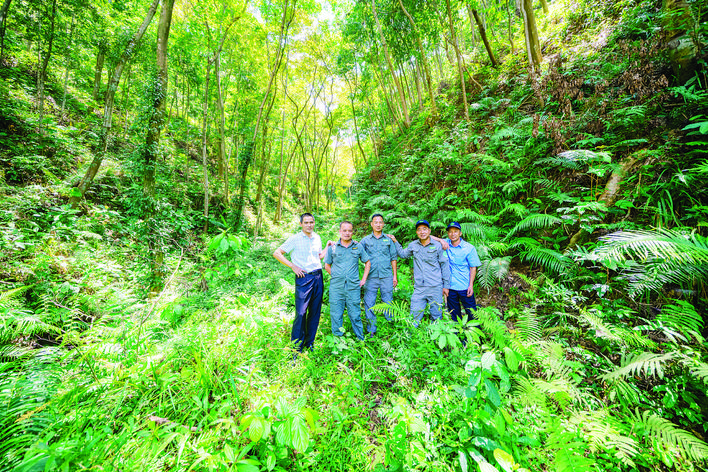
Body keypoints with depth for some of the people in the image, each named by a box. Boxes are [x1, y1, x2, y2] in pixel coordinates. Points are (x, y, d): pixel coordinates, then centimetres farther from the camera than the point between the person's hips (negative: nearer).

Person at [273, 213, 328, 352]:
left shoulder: (317, 238, 11)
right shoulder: (295, 239, -5)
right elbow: (276, 253, -4)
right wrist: (293, 266, -9)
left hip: (318, 277, 5)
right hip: (303, 278, -5)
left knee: (315, 312, 12)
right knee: (301, 313, -3)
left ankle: (310, 342, 29)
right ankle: (296, 347, 15)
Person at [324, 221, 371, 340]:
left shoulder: (358, 247, 5)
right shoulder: (332, 248, 3)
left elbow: (367, 262, 14)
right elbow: (327, 266, 13)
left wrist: (363, 279, 8)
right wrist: (336, 277, 4)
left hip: (353, 287, 0)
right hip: (336, 288, 0)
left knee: (355, 315, 8)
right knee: (336, 315, 9)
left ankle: (360, 339, 26)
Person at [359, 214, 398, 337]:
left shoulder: (389, 239, 8)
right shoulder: (365, 240, 7)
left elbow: (393, 258, 9)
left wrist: (395, 275, 6)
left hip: (386, 276, 0)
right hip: (371, 277, 0)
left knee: (388, 302, 9)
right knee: (369, 304, 3)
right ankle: (371, 330, 17)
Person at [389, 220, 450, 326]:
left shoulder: (437, 246, 0)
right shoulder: (413, 245, 6)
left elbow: (445, 266, 4)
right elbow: (403, 254, 24)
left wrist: (446, 285, 4)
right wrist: (395, 241, 15)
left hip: (435, 287, -1)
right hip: (419, 288, 2)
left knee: (436, 316, 12)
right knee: (414, 318, 2)